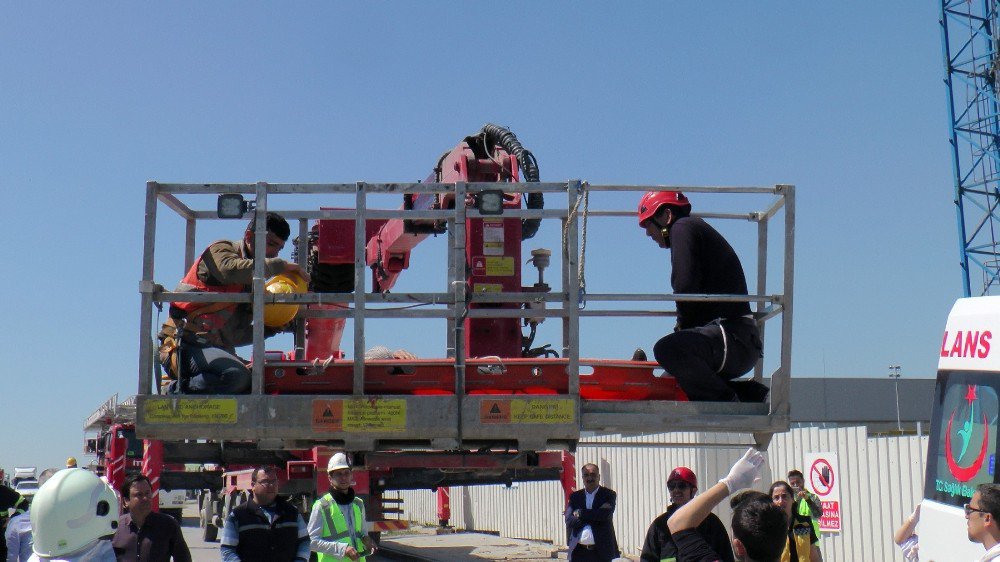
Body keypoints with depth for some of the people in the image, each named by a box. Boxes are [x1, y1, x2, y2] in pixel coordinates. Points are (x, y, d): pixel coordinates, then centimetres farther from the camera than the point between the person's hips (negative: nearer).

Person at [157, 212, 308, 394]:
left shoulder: (254, 283, 23)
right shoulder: (220, 250, 1)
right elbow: (232, 270, -26)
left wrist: (268, 329, 2)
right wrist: (282, 266, -18)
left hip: (216, 350, 9)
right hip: (184, 348, -9)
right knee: (237, 375, -33)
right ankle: (178, 391, -13)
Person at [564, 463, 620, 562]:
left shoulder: (609, 495, 4)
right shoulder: (575, 496, 12)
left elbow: (605, 515, -14)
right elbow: (569, 520, -2)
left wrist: (580, 513, -8)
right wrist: (593, 517, -12)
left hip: (602, 550, -2)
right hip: (579, 551, 2)